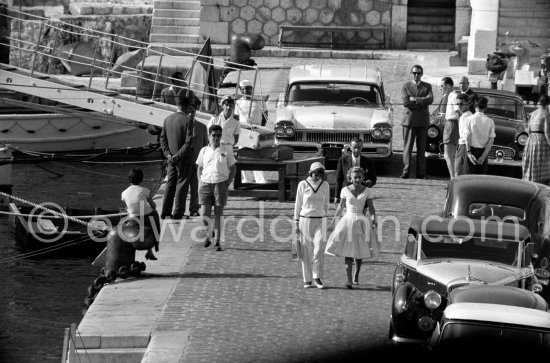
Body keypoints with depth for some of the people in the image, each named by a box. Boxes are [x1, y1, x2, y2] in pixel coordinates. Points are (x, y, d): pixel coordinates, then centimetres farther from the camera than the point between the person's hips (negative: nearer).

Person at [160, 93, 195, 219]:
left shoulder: (167, 119, 4)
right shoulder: (187, 120, -15)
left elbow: (163, 138, 4)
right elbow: (188, 142, -19)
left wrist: (168, 154, -2)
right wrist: (178, 156, -15)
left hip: (171, 158, 5)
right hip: (184, 158, -5)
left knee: (170, 184, 13)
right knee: (181, 184, 2)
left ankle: (166, 212, 14)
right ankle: (178, 213, 3)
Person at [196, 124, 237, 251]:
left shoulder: (225, 152, 2)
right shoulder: (204, 151, 8)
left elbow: (233, 169, 8)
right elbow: (199, 168, 16)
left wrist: (227, 184, -2)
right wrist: (200, 183, 5)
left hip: (220, 184, -2)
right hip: (205, 183, 2)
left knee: (218, 214, -2)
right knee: (205, 214, -4)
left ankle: (217, 242, 1)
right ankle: (208, 235, 24)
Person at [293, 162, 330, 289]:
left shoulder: (325, 185, 3)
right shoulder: (303, 185, -3)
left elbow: (326, 204, 11)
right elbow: (298, 205, 1)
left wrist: (325, 222, 13)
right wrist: (296, 224, -1)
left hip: (320, 221, 1)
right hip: (305, 220, -1)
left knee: (318, 250, -12)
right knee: (306, 252, 1)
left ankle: (317, 278, -5)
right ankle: (307, 280, 8)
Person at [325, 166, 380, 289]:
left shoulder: (367, 191, 1)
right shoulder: (345, 190, 1)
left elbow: (371, 208, 0)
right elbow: (341, 206, 12)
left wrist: (374, 219, -18)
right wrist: (333, 221, 15)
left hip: (362, 222, 1)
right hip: (348, 220, -1)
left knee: (359, 252, 7)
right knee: (347, 252, -9)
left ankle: (356, 274, 34)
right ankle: (349, 280, -13)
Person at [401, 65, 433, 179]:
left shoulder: (427, 87, 11)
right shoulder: (406, 86, 6)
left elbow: (430, 100, -8)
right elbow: (405, 103, -8)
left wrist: (415, 99, -13)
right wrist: (422, 103, -9)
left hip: (423, 121, 1)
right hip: (409, 120, -1)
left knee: (421, 148, 3)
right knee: (407, 147, -4)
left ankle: (420, 173, 4)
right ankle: (406, 172, -5)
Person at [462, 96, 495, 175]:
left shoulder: (469, 119, -4)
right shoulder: (490, 121, 2)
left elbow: (467, 138, -11)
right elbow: (491, 141, -4)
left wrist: (469, 153, -14)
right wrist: (483, 156, -7)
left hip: (472, 150, -2)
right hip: (483, 152, 2)